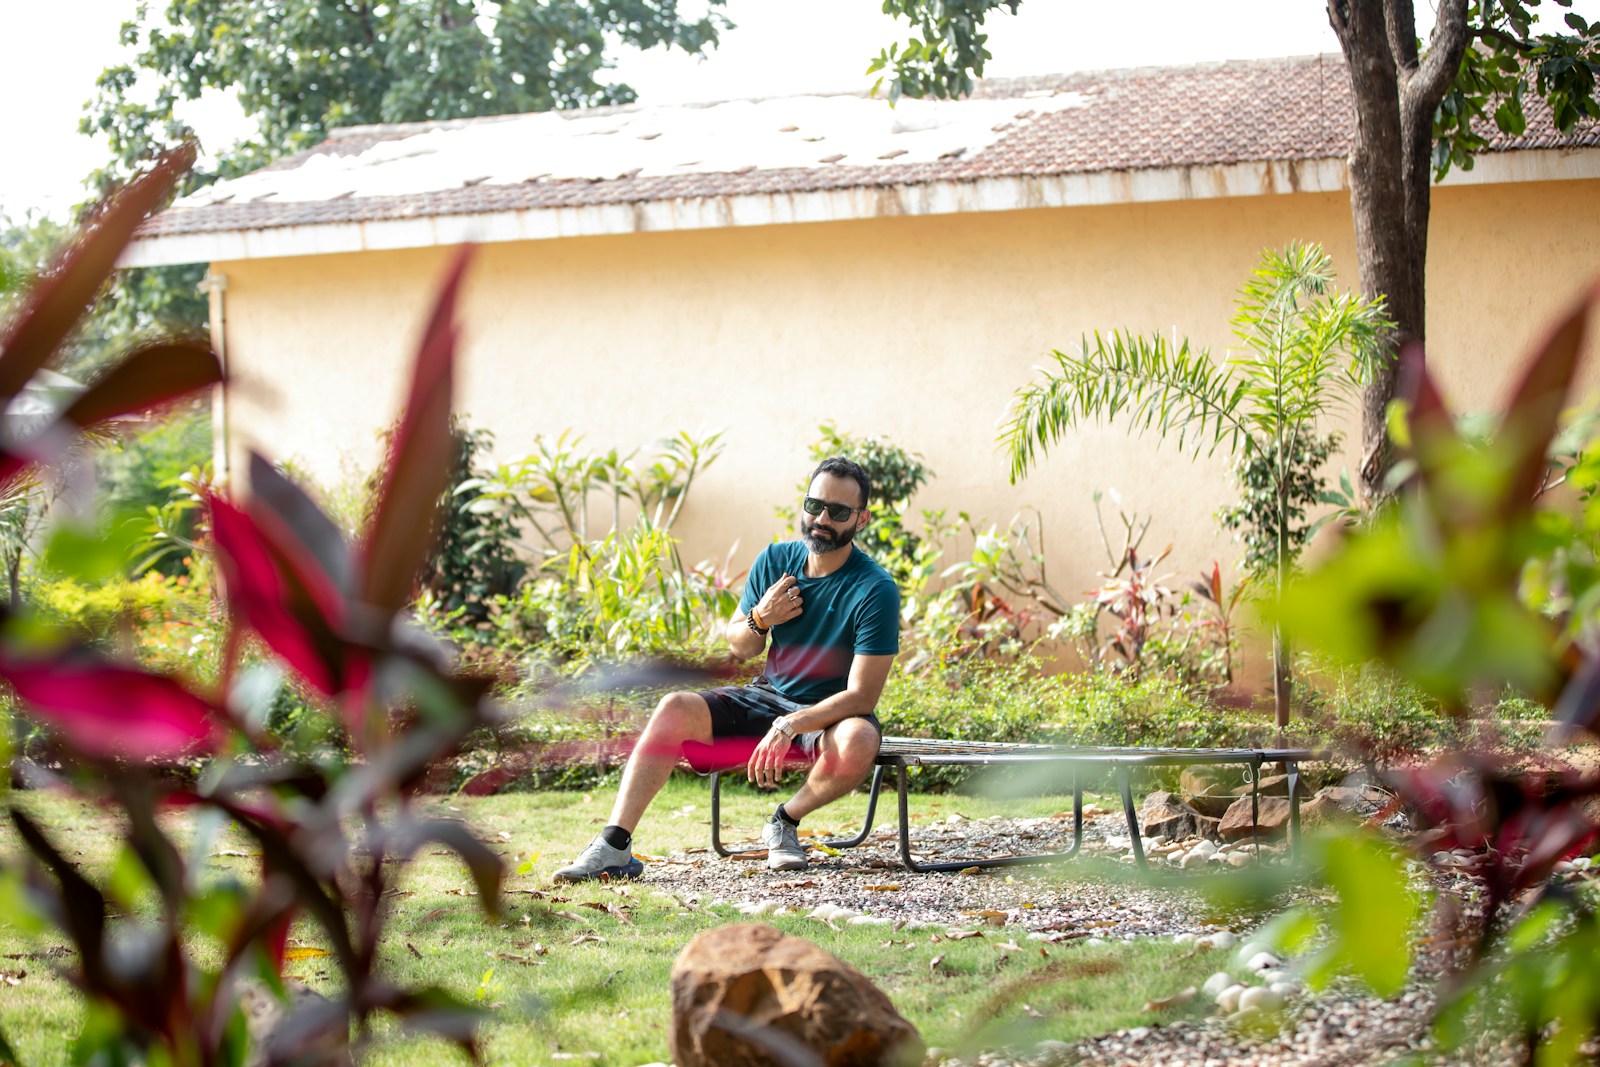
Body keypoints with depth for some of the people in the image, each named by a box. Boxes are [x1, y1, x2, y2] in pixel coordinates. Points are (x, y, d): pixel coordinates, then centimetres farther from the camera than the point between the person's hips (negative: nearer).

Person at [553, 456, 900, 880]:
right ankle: (614, 846, -24)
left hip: (831, 716, -4)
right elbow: (738, 648, 12)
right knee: (674, 709, -20)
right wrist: (759, 620, -11)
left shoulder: (875, 590, -16)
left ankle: (786, 821, -8)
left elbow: (862, 695, -21)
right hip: (766, 697, 5)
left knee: (858, 743, -39)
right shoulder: (776, 560, 0)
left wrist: (789, 727, -32)